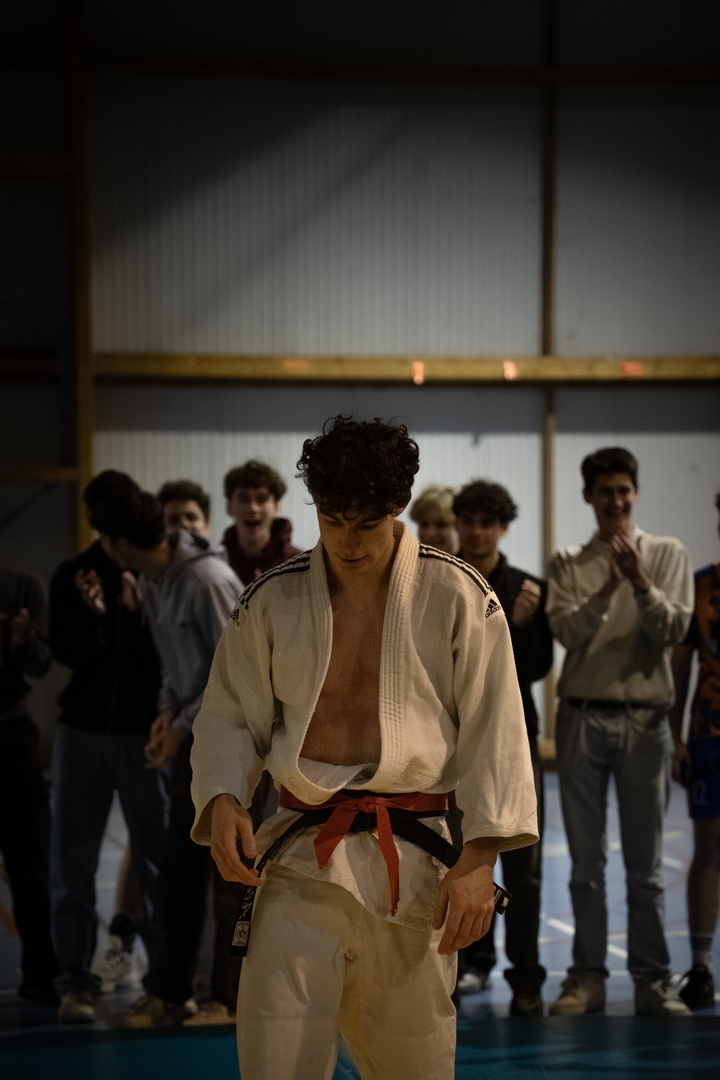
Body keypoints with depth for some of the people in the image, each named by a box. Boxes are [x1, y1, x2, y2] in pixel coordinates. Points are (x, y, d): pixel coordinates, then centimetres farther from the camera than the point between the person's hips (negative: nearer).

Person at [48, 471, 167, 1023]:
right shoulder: (72, 575, 6)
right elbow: (65, 652, -2)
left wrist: (139, 612, -23)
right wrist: (92, 614, -19)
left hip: (145, 731, -2)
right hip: (84, 730, 2)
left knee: (157, 858, -4)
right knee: (73, 863, 0)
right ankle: (77, 980, 5)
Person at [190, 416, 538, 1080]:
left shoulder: (457, 597, 0)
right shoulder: (271, 602, 6)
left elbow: (495, 730, -1)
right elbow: (229, 719, 12)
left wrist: (479, 861, -8)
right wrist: (221, 801, -9)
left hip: (413, 868, -1)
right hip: (299, 863, 1)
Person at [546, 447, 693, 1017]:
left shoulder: (668, 554, 6)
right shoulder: (569, 564, 8)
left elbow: (673, 631, -6)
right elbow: (567, 631, -7)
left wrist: (640, 582, -20)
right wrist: (606, 590, -21)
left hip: (644, 718, -1)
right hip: (583, 717, 1)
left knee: (645, 863, 3)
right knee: (586, 861, 4)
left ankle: (653, 982, 7)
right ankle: (588, 977, 10)